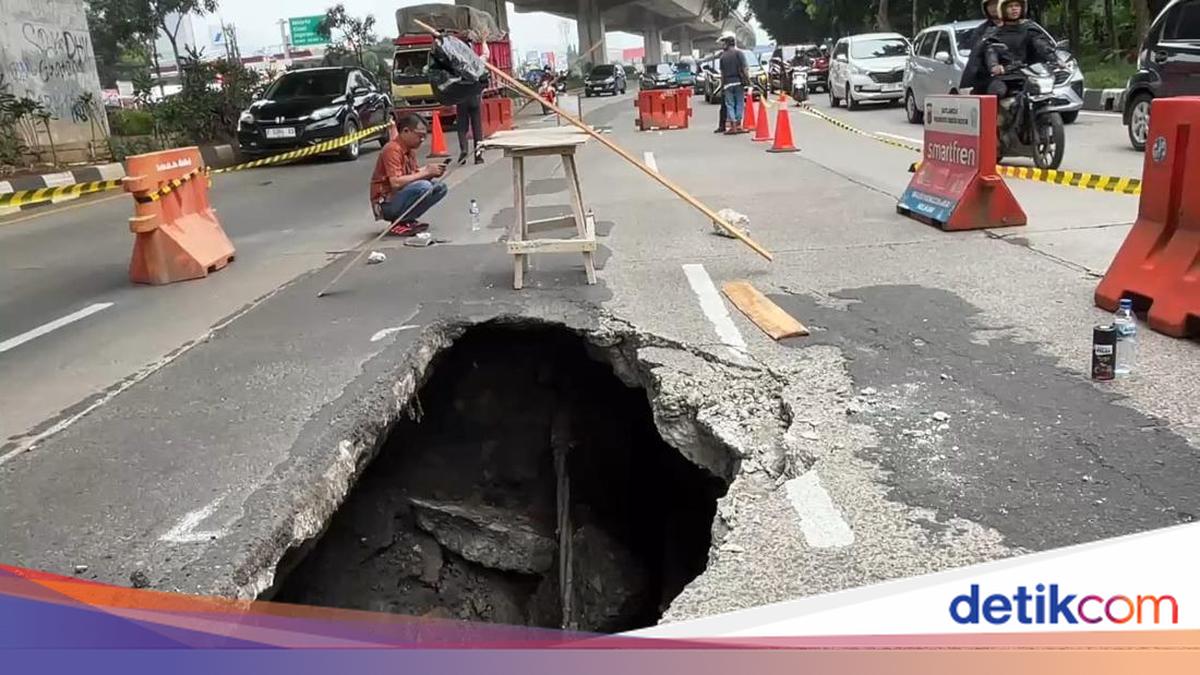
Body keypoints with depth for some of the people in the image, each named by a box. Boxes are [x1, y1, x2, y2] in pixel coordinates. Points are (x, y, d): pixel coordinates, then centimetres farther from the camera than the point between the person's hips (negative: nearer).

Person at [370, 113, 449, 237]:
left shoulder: (410, 150, 10)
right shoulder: (392, 149, -18)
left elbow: (414, 175, 9)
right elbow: (396, 183, -28)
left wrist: (431, 172, -10)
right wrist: (426, 172, -23)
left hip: (399, 197, 9)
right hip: (386, 204, -9)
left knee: (440, 188, 5)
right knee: (424, 187, -30)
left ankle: (407, 220, 3)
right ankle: (398, 224, -14)